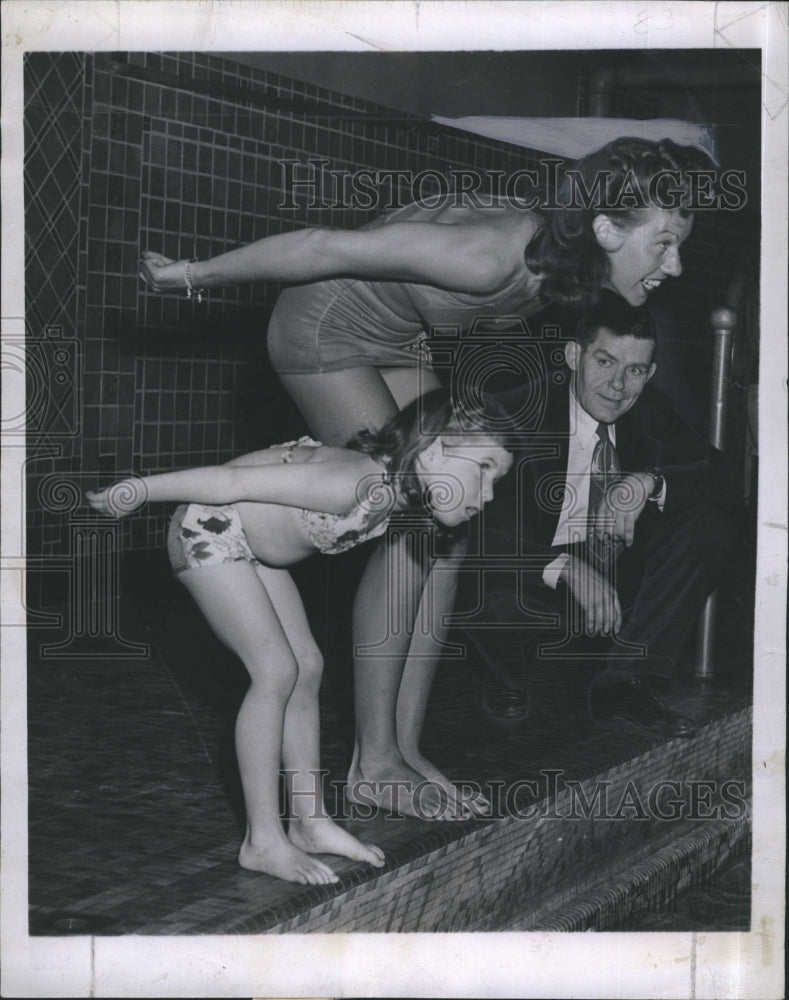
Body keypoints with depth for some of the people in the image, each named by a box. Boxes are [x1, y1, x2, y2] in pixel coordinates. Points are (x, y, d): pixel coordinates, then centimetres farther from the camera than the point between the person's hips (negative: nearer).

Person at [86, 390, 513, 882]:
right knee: (276, 670, -13)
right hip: (209, 528, -9)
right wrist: (141, 490, -21)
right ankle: (263, 841, -5)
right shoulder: (354, 484, -37)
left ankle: (310, 821, 15)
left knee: (307, 668, 6)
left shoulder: (400, 490, -9)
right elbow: (235, 481, -30)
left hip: (255, 541, 9)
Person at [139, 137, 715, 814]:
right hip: (324, 331, -8)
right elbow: (328, 248, -31)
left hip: (399, 340, 9)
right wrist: (196, 275, -21)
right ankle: (374, 760, -5)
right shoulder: (495, 256, -38)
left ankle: (406, 746, 6)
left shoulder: (558, 265, -13)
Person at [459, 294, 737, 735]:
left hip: (621, 586, 5)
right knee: (499, 596, -39)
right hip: (540, 589, -4)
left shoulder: (652, 412, -1)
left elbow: (725, 484, -8)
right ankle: (509, 680, -1)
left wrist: (648, 483, -29)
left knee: (709, 526, -16)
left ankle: (629, 682, -17)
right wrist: (568, 568, -38)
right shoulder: (517, 413, -17)